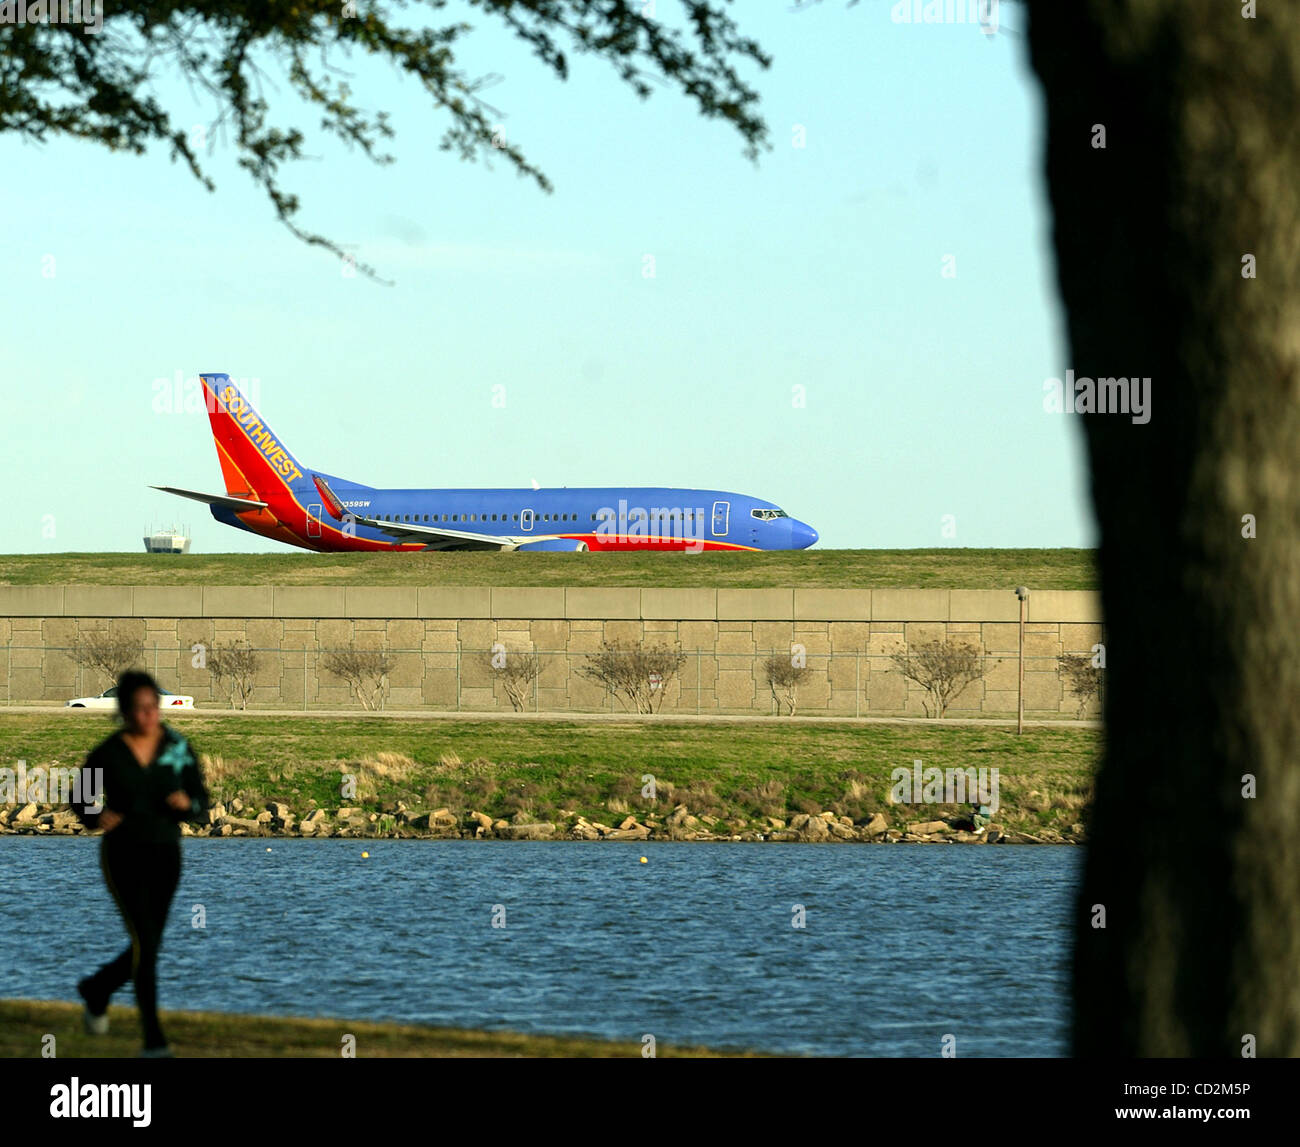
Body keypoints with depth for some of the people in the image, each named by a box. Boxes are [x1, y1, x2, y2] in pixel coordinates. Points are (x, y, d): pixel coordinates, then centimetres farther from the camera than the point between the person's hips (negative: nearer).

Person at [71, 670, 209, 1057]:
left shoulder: (179, 749, -2)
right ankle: (153, 1039, -10)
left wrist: (187, 803, -21)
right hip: (123, 855, -4)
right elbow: (80, 799, 4)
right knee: (145, 941, -16)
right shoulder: (107, 754, -7)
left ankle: (96, 989, 44)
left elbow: (201, 802, 3)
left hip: (165, 855, 4)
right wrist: (96, 818, -18)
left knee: (147, 947, 12)